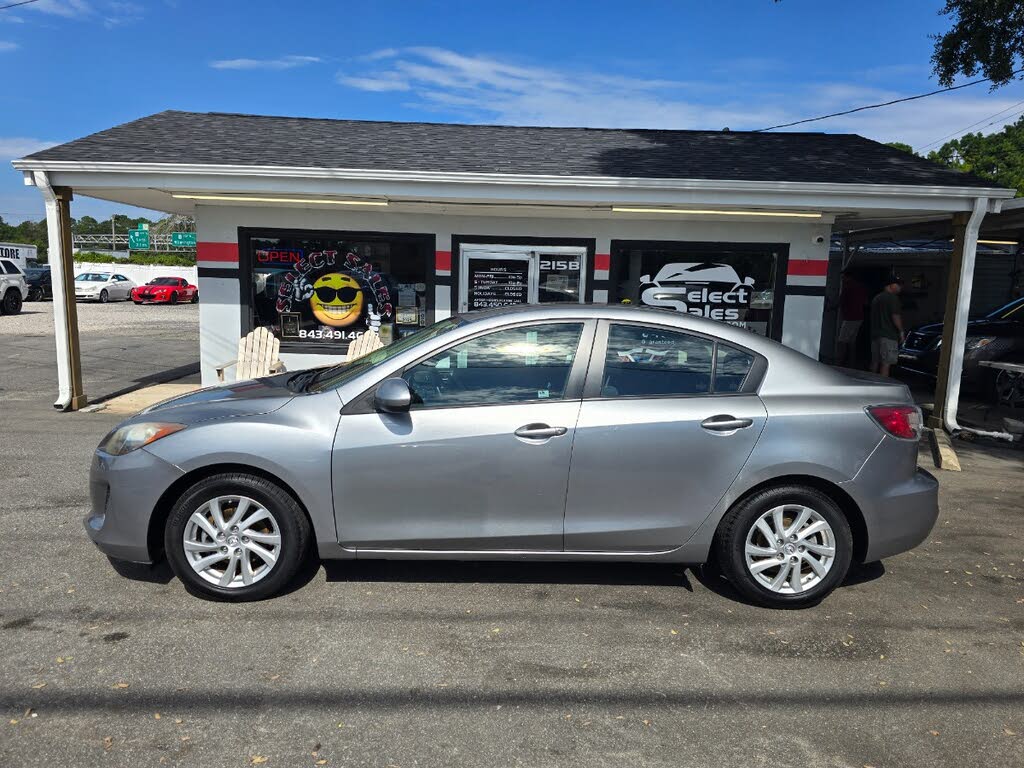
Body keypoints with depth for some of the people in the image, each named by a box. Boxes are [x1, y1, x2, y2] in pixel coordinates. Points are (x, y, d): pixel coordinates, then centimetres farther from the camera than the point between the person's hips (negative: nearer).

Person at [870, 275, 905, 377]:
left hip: (875, 334, 8)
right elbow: (895, 316, -15)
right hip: (888, 335, -8)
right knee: (886, 363, -9)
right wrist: (901, 331, -8)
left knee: (875, 362, 11)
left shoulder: (876, 298, 20)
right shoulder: (892, 298, -8)